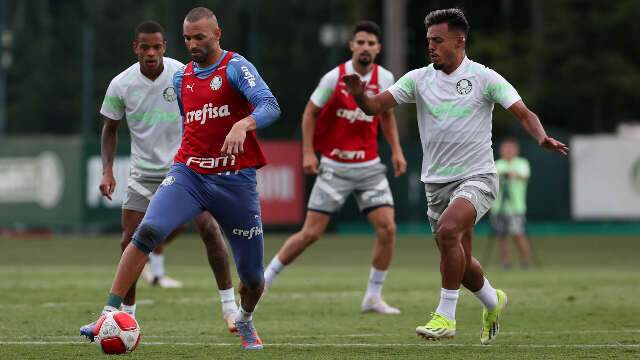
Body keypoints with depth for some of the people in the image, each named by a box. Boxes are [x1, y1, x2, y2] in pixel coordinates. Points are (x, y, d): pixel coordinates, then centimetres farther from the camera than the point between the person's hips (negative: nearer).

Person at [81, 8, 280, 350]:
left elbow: (270, 106, -22)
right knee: (147, 231, -26)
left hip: (235, 180, -3)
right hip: (188, 174, 3)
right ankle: (109, 315, -26)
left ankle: (244, 321, 39)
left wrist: (242, 125, -41)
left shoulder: (236, 67, -6)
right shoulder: (181, 77, 12)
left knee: (252, 278, 5)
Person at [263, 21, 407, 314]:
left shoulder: (384, 78, 0)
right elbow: (310, 112, -2)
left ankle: (373, 297, 3)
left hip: (369, 167, 3)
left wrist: (396, 150, 9)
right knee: (311, 233, -6)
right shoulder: (334, 78, -11)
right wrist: (308, 152, -9)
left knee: (387, 227, -10)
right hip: (334, 167, -3)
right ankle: (265, 279, 11)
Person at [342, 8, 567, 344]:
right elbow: (375, 105, -4)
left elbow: (523, 113, -9)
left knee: (448, 230, -31)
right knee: (459, 262, 12)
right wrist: (359, 94, -27)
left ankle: (445, 316, -24)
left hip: (476, 177, -5)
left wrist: (542, 137, -29)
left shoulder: (484, 78, -7)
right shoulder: (418, 79, 3)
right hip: (436, 183, 5)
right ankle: (493, 302, 43)